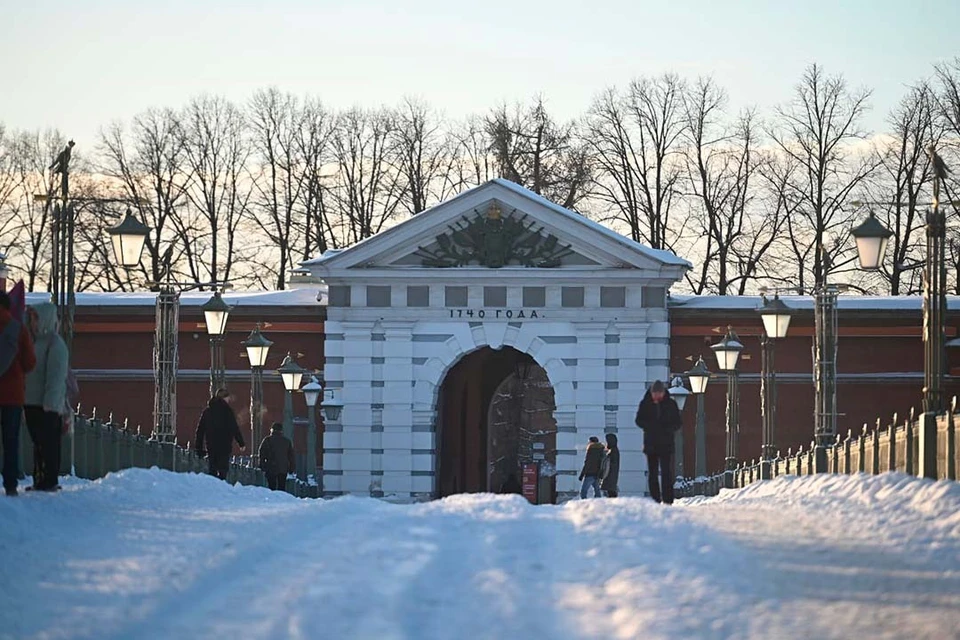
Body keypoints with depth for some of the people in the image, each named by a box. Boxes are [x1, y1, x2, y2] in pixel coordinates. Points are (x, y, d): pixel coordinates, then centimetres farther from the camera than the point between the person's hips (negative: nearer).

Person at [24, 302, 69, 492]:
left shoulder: (55, 343, -9)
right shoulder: (34, 341, 17)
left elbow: (56, 375, -14)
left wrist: (51, 402, -19)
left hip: (48, 405, -8)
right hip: (31, 403, 8)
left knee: (49, 443, -7)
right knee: (38, 443, 11)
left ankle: (50, 481, -5)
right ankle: (39, 480, 15)